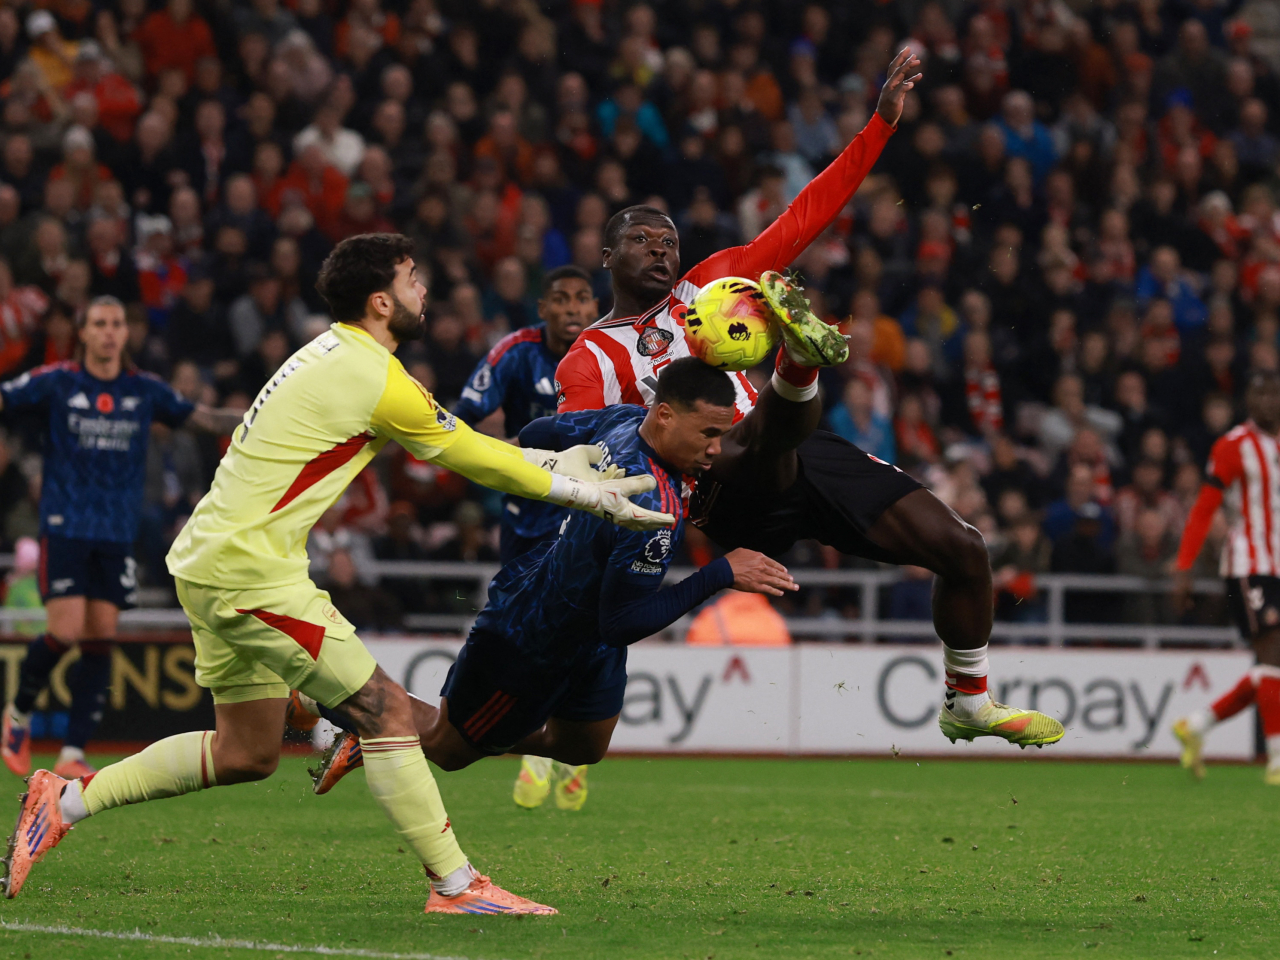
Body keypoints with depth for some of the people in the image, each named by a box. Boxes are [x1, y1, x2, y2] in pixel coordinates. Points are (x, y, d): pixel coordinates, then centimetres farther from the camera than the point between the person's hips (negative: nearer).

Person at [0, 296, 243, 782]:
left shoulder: (146, 390, 7)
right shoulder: (55, 382, -1)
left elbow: (202, 417, 17)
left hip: (117, 535, 3)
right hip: (65, 526, -3)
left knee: (100, 639, -3)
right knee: (66, 631, -14)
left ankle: (73, 755, 1)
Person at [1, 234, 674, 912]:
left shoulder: (336, 354, 14)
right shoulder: (376, 380, -15)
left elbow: (462, 446, 19)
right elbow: (474, 459, -5)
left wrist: (557, 461, 14)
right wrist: (587, 496, 4)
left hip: (210, 563, 10)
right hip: (250, 570, -10)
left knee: (246, 754, 17)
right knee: (386, 711, -9)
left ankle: (65, 801, 21)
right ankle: (456, 887, -8)